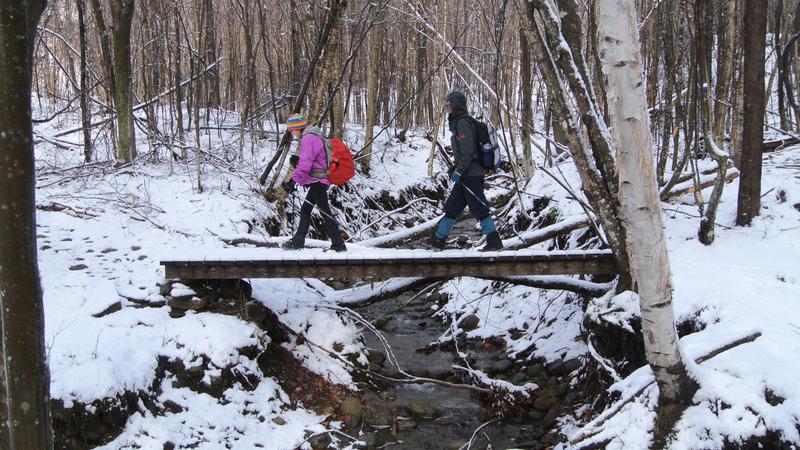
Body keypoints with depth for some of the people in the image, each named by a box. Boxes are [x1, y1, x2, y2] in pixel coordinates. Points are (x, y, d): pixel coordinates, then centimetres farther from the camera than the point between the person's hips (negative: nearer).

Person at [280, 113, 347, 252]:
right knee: (305, 210, 17)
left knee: (324, 211, -8)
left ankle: (338, 245, -7)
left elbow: (306, 163, -22)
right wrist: (297, 161, 5)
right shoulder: (316, 136, 17)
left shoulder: (308, 138, -15)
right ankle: (298, 241, 25)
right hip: (319, 180, 11)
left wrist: (293, 180, -24)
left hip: (317, 180, -11)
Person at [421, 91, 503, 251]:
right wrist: (456, 169, 19)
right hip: (467, 174, 10)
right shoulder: (458, 122, 16)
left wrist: (458, 171, -18)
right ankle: (438, 240, 18)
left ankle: (495, 242, 0)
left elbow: (468, 151, -21)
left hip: (471, 174, -10)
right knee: (452, 207, 13)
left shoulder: (463, 122, -14)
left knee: (479, 208, -6)